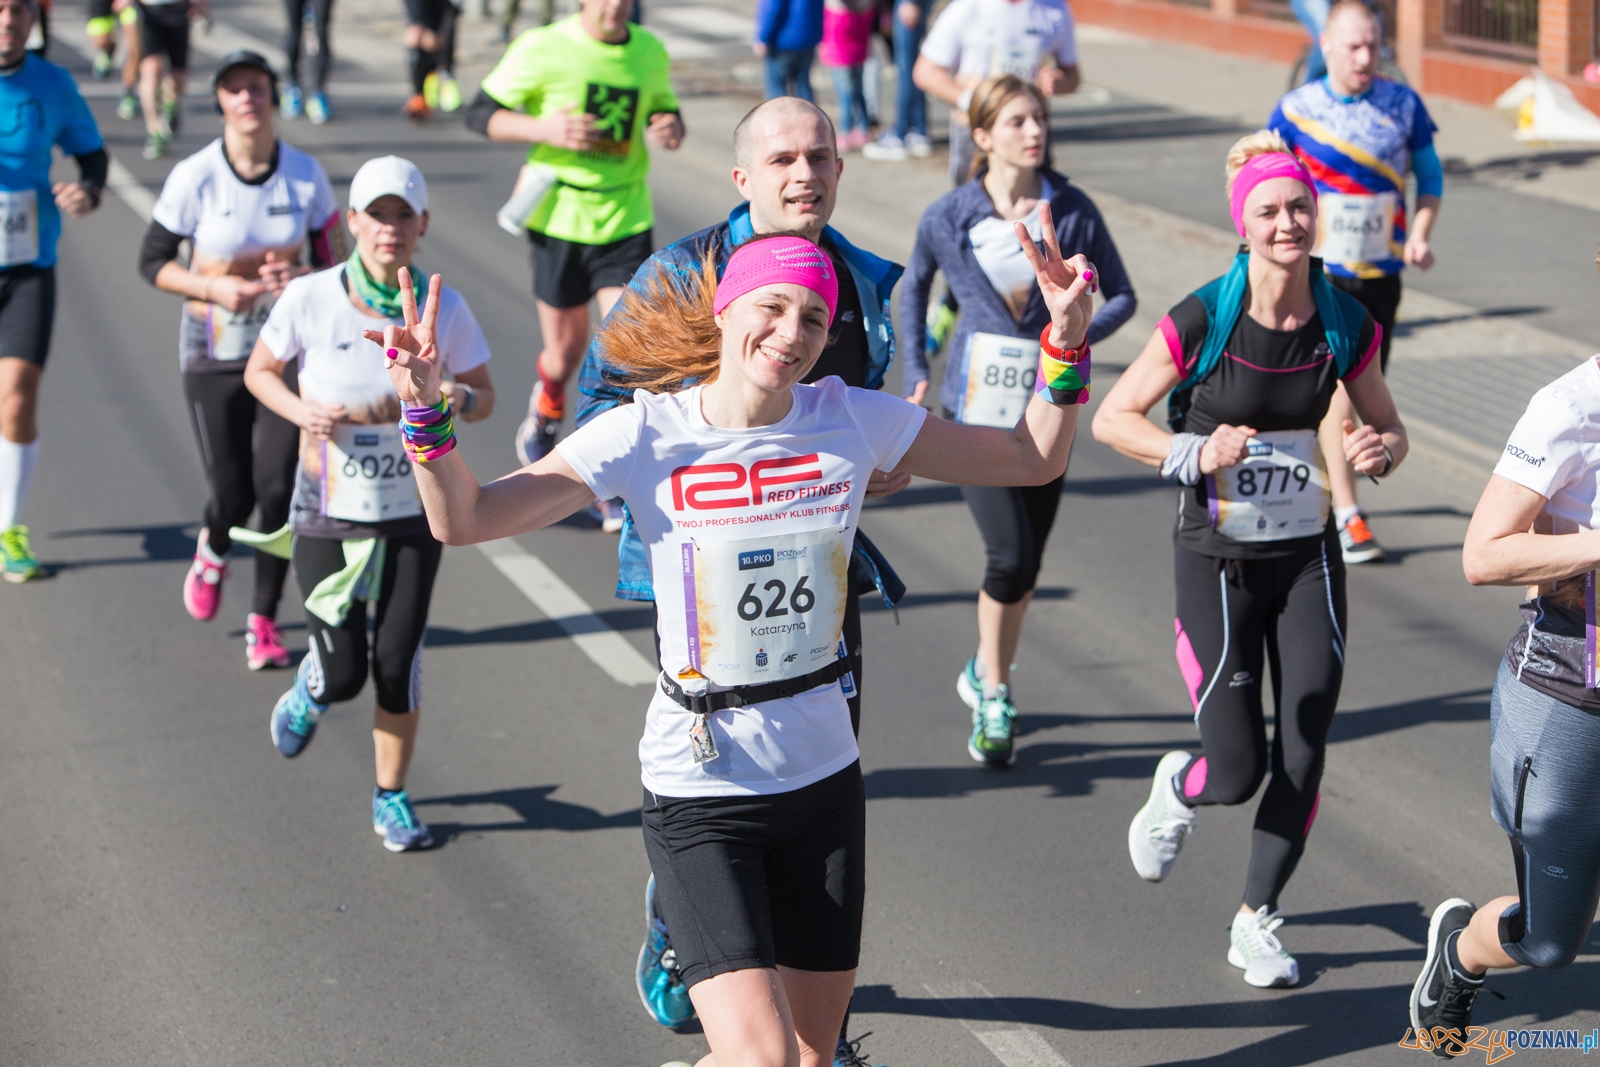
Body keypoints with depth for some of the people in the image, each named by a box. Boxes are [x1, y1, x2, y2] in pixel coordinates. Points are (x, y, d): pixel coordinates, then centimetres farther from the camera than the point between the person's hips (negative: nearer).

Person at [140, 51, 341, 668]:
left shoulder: (306, 174, -5)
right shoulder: (194, 177, -11)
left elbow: (331, 259, 5)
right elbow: (152, 262, -3)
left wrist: (301, 279, -17)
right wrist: (215, 288, -19)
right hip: (214, 352, -1)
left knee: (279, 485, -8)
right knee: (232, 493, -3)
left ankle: (263, 621, 10)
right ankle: (214, 550, 36)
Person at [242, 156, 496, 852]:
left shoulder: (444, 308, -8)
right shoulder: (309, 299, -11)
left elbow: (484, 396, 2)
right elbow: (259, 371, 3)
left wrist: (456, 399, -22)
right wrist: (301, 411, -17)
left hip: (413, 513, 1)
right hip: (328, 513, -1)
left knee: (398, 664, 0)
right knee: (344, 674, -4)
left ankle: (391, 798, 22)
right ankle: (312, 689, 35)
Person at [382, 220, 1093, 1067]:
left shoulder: (852, 421, -2)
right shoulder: (645, 435, -11)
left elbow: (1033, 459, 5)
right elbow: (462, 519, -12)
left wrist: (1065, 340, -9)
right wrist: (425, 405, -28)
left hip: (823, 780, 4)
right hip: (697, 790, -4)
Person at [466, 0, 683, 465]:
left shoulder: (651, 51, 3)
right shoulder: (542, 48, -9)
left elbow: (664, 110, 19)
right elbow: (480, 113, -5)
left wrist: (671, 129, -6)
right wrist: (546, 129, -22)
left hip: (627, 222, 2)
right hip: (559, 220, -2)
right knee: (565, 354, 10)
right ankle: (546, 411, 45)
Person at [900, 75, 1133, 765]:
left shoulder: (1072, 212, -6)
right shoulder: (948, 218, -6)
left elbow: (1121, 296, 3)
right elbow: (913, 288, 12)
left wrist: (1077, 336, -15)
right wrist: (916, 371, 6)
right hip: (976, 409, -2)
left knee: (1028, 562, 11)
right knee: (1011, 553, -14)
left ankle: (986, 679, 35)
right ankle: (993, 692, 8)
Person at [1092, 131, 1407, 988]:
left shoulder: (1346, 324, -5)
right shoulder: (1203, 320, -15)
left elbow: (1389, 428, 9)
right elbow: (1112, 417, -6)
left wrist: (1379, 450, -14)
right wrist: (1195, 454, -21)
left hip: (1309, 556, 3)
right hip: (1218, 561, -3)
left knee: (1305, 758, -1)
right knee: (1239, 772, -4)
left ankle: (1256, 924, 20)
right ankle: (1176, 790, 35)